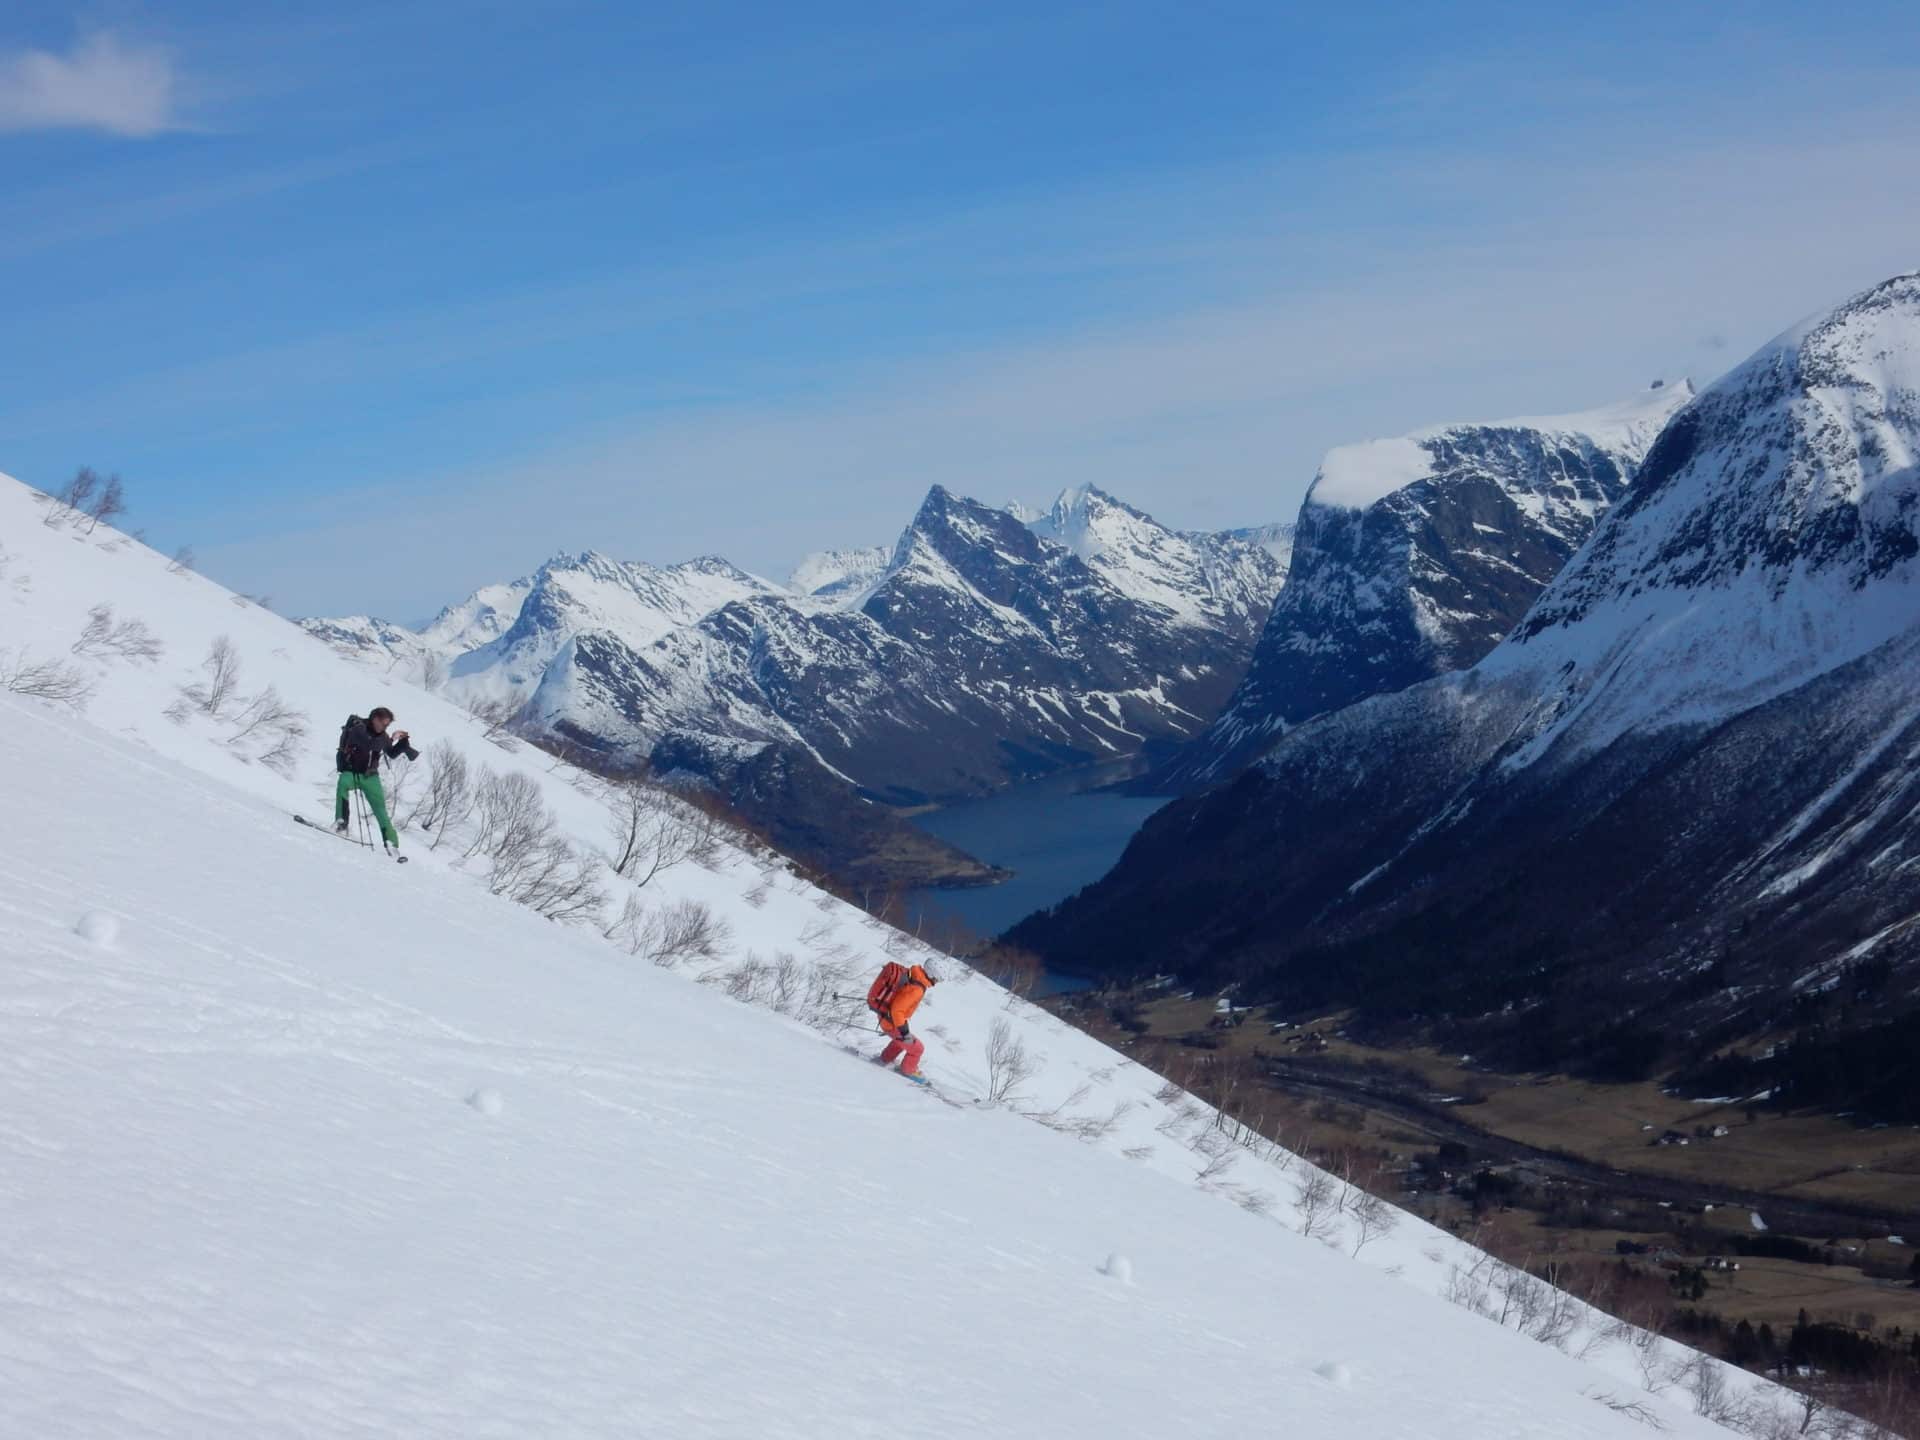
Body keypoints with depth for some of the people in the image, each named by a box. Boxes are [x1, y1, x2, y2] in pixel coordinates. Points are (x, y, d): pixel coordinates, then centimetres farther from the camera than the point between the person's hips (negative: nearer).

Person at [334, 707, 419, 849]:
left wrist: (403, 742, 1)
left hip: (370, 776, 5)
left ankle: (391, 841, 7)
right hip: (350, 772, -5)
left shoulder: (382, 735, 3)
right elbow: (368, 745, -33)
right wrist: (391, 739, -31)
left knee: (380, 809, 0)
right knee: (343, 784, -37)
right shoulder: (358, 728, -15)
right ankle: (341, 822, -35)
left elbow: (392, 753, 18)